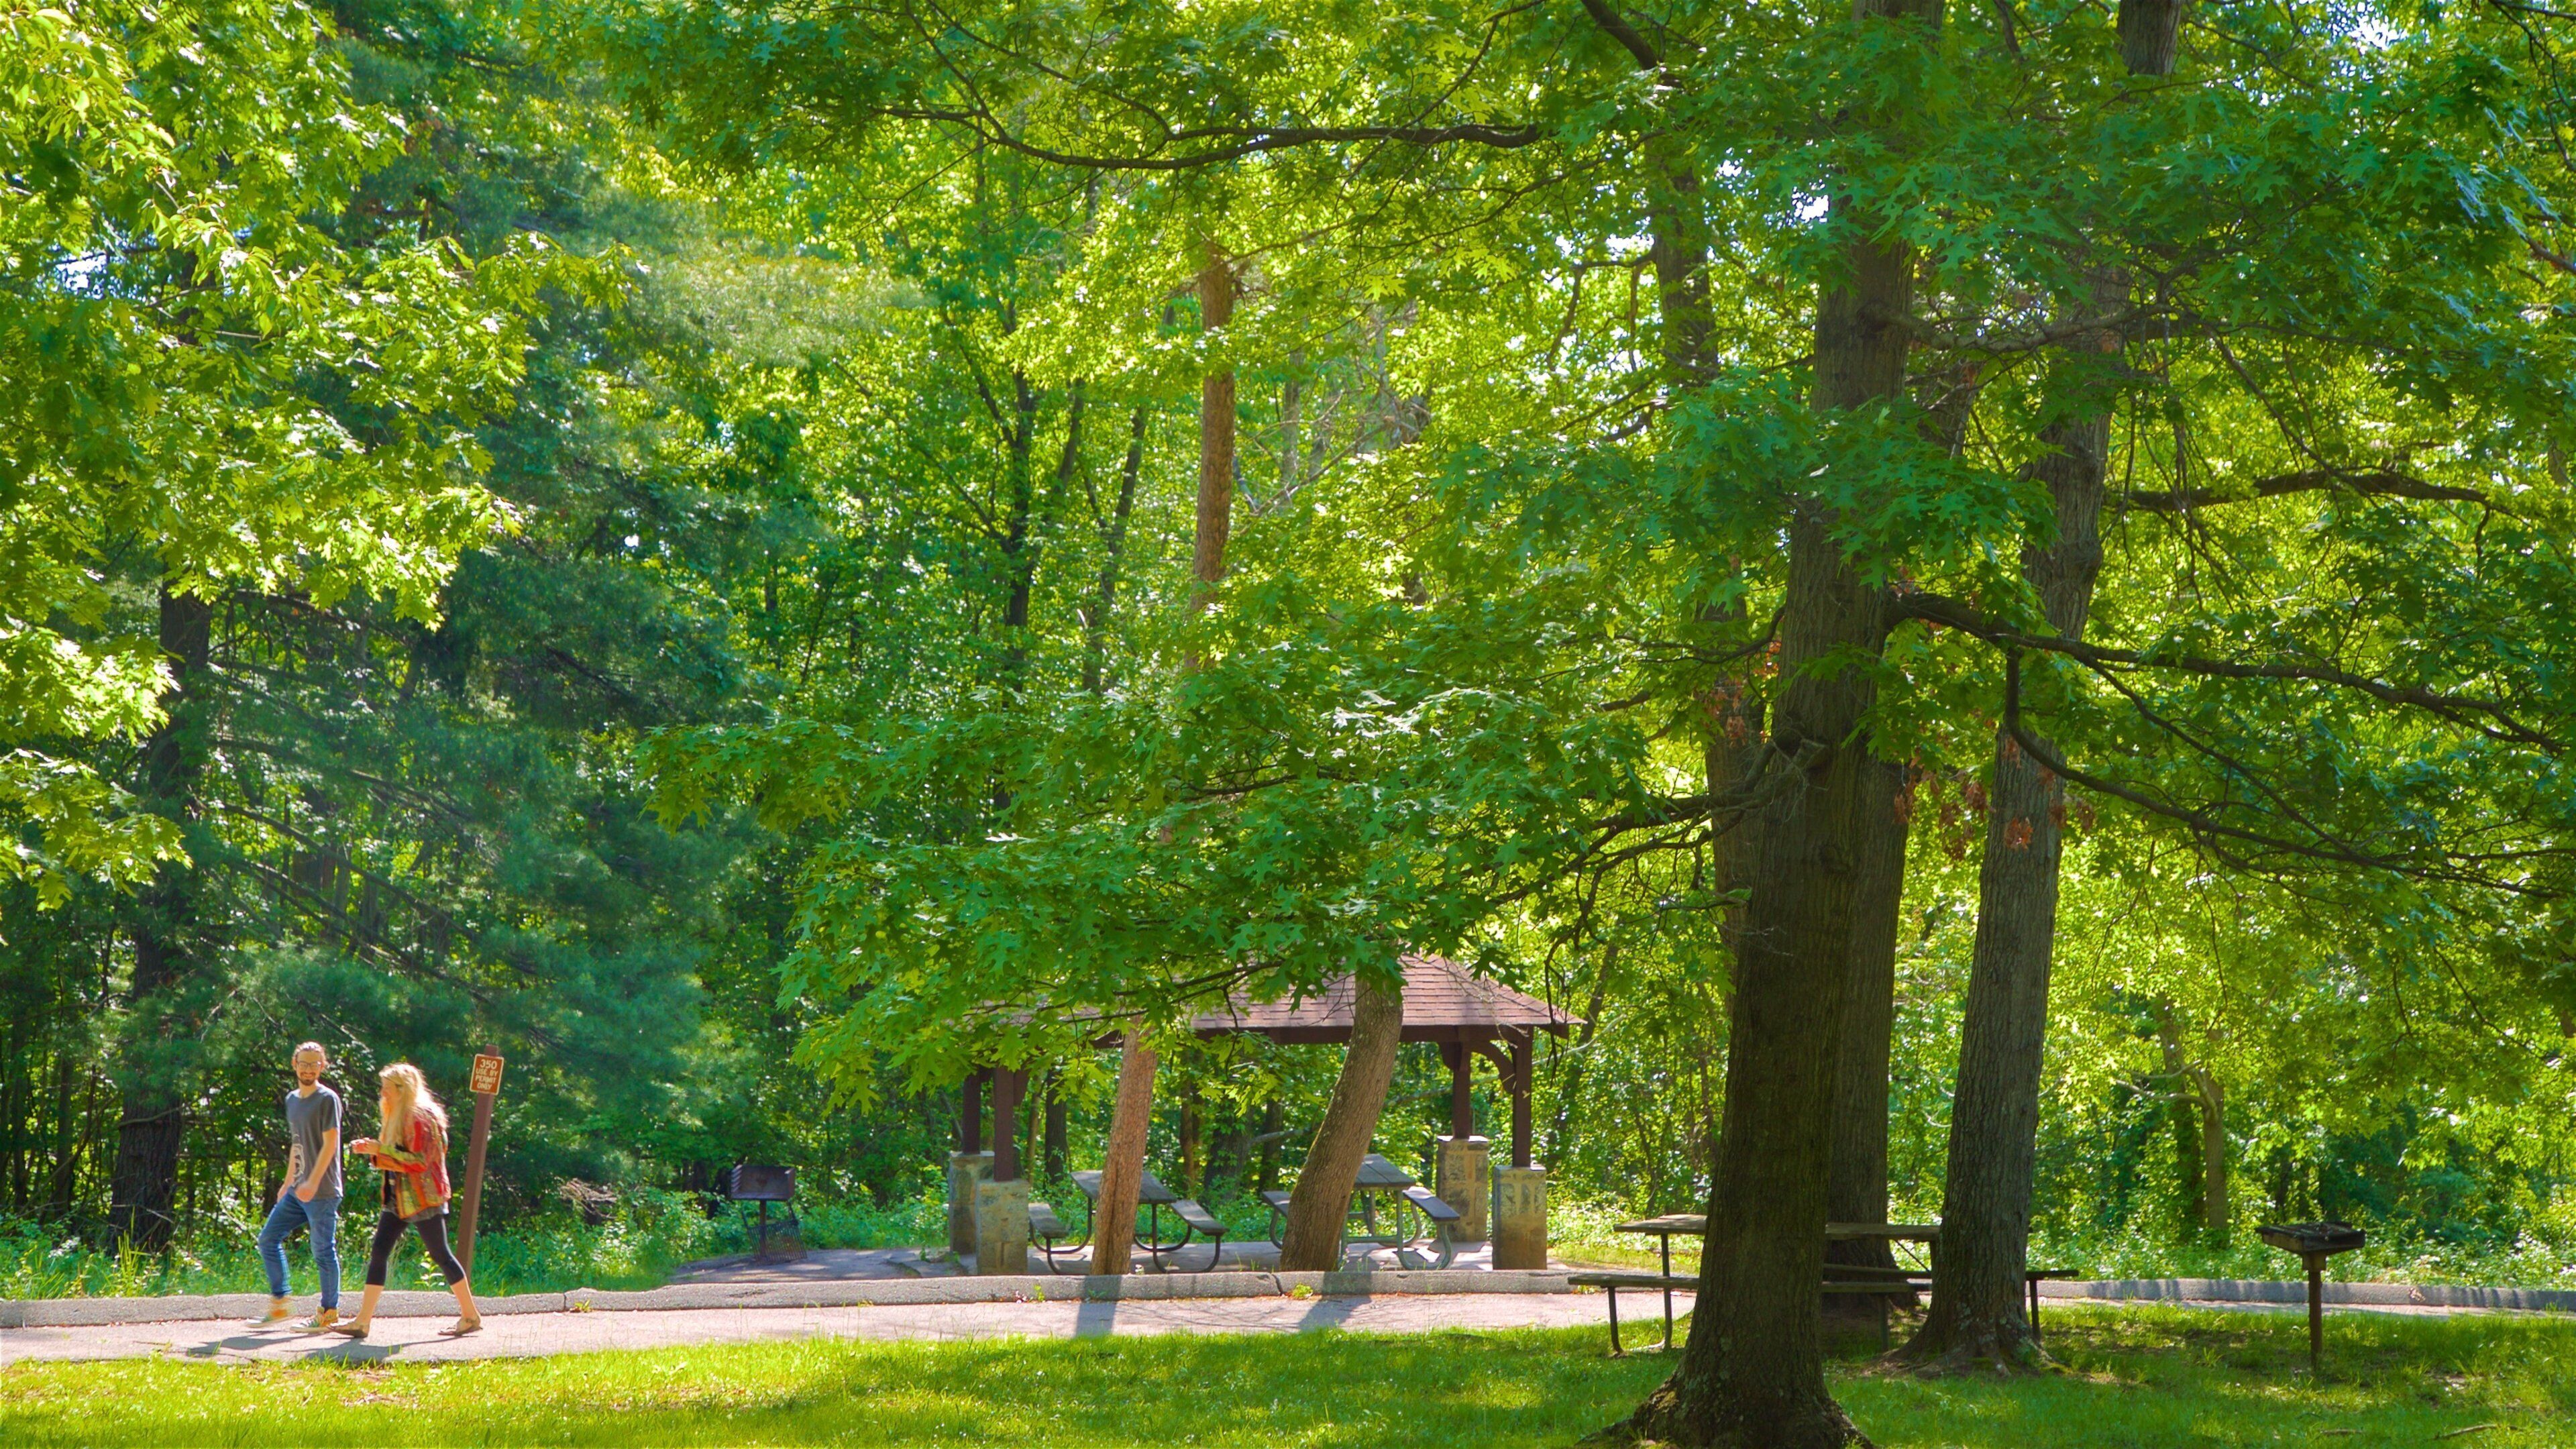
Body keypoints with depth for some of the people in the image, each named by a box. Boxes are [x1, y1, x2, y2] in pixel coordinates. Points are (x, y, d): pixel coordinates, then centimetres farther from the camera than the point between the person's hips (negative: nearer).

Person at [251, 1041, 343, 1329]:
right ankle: (279, 1304, 12)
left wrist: (313, 1183, -23)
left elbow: (329, 1144, -15)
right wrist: (289, 1182, 22)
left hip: (322, 1192, -8)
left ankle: (330, 1313, 4)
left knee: (323, 1251, -4)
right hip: (297, 1191, 8)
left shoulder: (328, 1099, -9)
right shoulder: (292, 1100, 16)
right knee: (268, 1239, 6)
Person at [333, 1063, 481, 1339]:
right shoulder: (398, 1119, 16)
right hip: (399, 1199, 10)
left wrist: (380, 1149, -21)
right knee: (378, 1253, 1)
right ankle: (362, 1321, -1)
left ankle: (471, 1316, 8)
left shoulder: (420, 1118, -14)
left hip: (423, 1198, -10)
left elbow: (419, 1161, -22)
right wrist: (372, 1150, 6)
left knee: (440, 1255, -2)